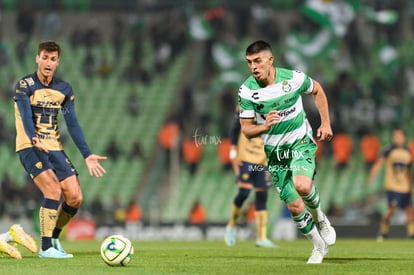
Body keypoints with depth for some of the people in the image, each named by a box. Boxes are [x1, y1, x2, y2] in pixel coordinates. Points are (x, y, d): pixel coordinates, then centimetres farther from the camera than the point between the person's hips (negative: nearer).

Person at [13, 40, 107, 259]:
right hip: (30, 148, -5)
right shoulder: (24, 86, -7)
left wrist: (87, 154, -1)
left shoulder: (64, 89, 9)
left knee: (75, 197, -4)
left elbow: (72, 124, 7)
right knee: (53, 189, -24)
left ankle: (54, 238, 20)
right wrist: (34, 140, -40)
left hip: (55, 149, 6)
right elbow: (26, 117, -20)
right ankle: (46, 247, -17)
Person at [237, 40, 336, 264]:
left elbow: (317, 90, 9)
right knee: (294, 206, -1)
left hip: (301, 142, -2)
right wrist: (264, 126, -28)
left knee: (302, 185, -30)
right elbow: (246, 129, -7)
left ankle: (319, 217, 3)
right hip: (275, 151, 2)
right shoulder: (247, 91, -13)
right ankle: (319, 245, 23)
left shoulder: (293, 78, -14)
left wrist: (326, 123, 5)